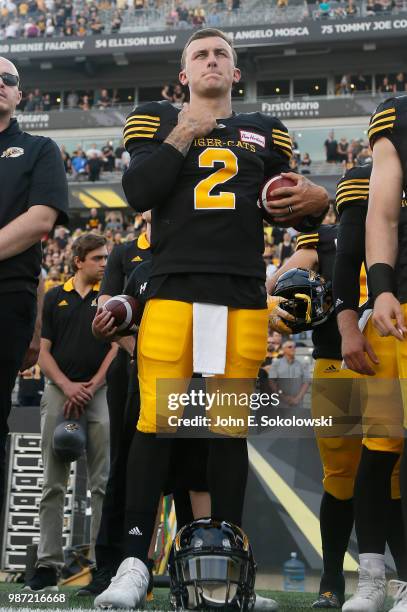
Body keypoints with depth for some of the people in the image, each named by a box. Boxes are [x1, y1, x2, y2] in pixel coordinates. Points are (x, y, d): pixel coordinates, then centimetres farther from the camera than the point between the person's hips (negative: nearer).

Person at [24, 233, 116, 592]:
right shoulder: (55, 298, 9)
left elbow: (117, 347, -1)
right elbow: (43, 351, 5)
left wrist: (89, 387, -11)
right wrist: (67, 386, -10)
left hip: (100, 393, -1)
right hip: (58, 392, 1)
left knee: (103, 483, 0)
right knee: (53, 484, 1)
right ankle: (48, 565, 4)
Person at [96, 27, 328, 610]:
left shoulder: (264, 131, 19)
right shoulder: (158, 121, 11)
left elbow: (280, 208, 18)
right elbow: (137, 193, -4)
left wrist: (313, 201, -3)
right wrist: (183, 136, -8)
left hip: (244, 296, 2)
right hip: (173, 289, -2)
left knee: (231, 426, 5)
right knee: (155, 421, -8)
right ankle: (134, 560, 0)